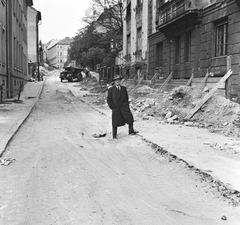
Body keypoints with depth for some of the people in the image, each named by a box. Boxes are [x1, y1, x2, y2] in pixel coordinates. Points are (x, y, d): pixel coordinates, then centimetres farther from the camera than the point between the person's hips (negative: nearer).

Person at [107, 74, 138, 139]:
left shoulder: (124, 88, 9)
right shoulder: (111, 90, 0)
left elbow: (126, 97, 16)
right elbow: (108, 100, -1)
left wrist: (126, 105, 6)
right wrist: (113, 107, -8)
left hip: (124, 107, 3)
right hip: (116, 108, -3)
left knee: (130, 118, -4)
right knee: (115, 122, 3)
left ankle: (131, 131, 10)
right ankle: (114, 135, 13)